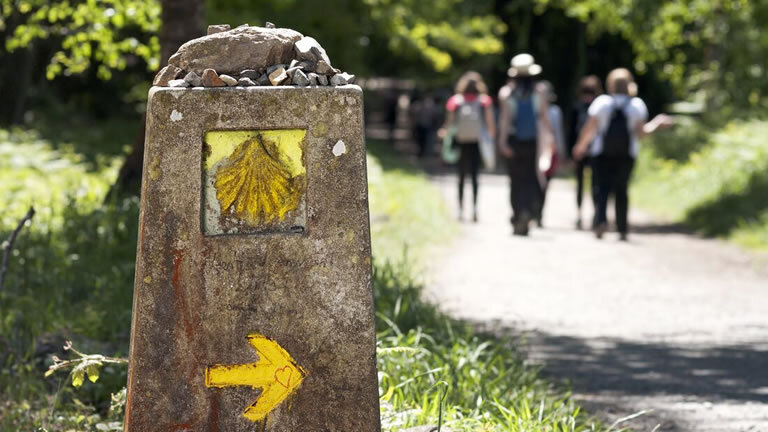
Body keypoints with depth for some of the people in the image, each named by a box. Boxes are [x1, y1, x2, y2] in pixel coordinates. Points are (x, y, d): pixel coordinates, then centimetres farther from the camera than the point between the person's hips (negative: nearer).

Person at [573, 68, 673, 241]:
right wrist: (657, 124, 12)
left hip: (602, 153, -1)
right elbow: (640, 132, -5)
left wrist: (581, 146, 13)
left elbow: (589, 129, -4)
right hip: (627, 153, 1)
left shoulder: (601, 102, -3)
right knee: (621, 189, 9)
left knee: (601, 187, 0)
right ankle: (622, 230, 9)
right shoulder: (637, 105, -1)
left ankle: (601, 220, -24)